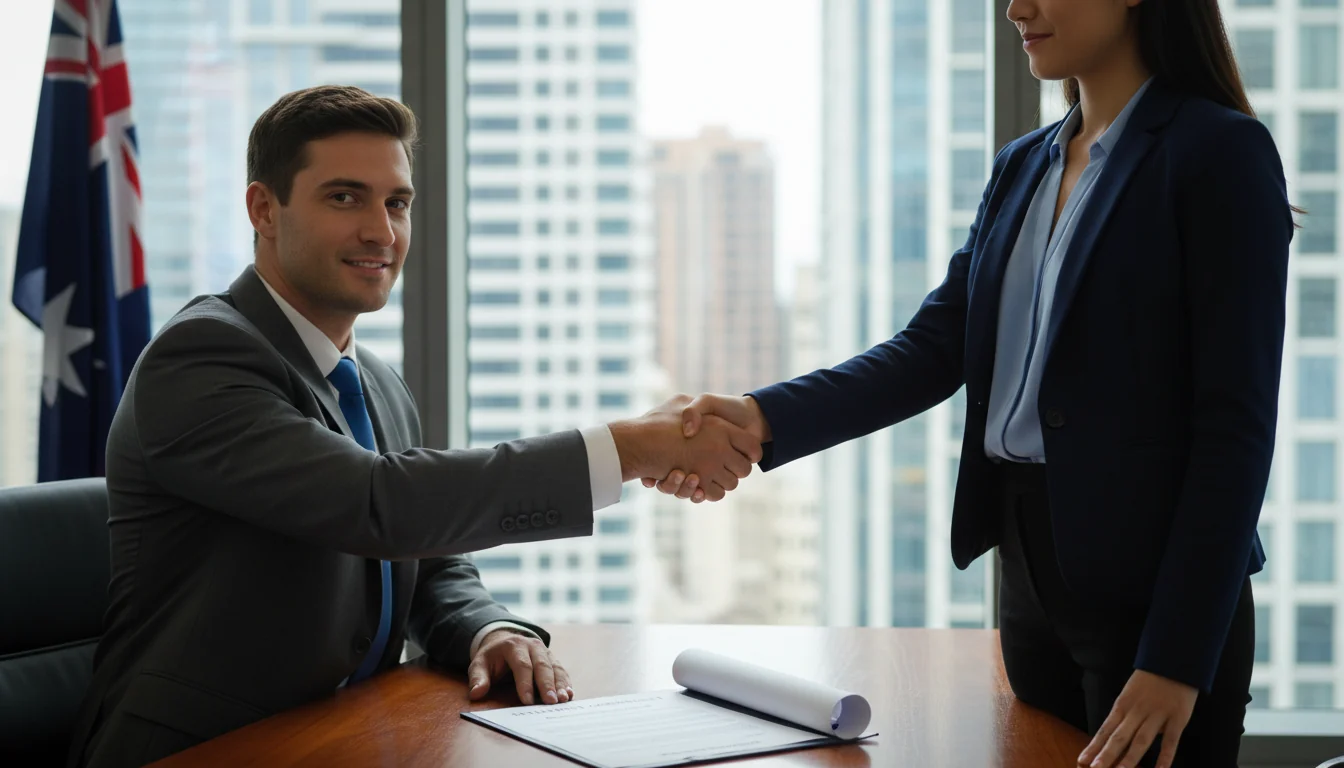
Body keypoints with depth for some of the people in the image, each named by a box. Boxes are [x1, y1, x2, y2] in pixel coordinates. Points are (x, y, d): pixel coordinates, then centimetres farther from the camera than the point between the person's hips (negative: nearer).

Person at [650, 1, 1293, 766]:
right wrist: (764, 418, -14)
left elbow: (1236, 424, -13)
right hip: (1031, 572, 6)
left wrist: (1179, 658, -17)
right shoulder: (1023, 166, 12)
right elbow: (934, 348, 3)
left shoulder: (1220, 151, -9)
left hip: (1149, 581, -6)